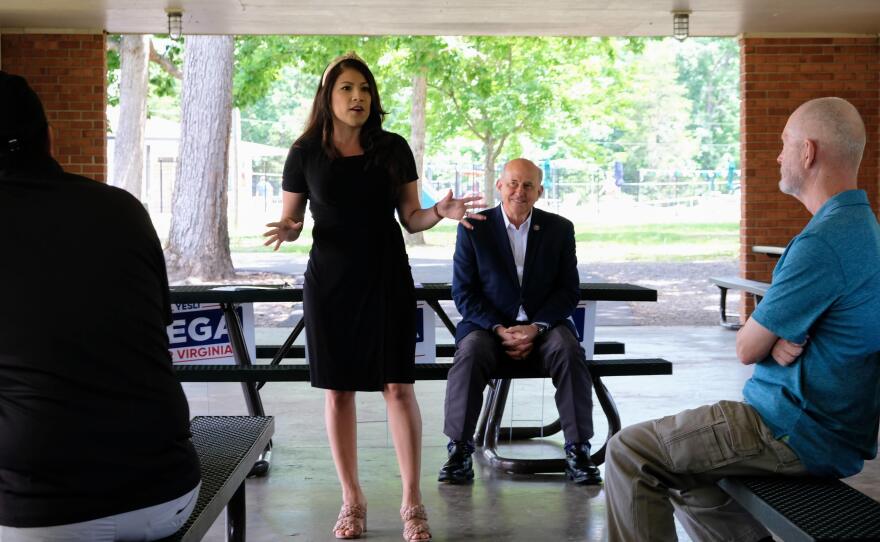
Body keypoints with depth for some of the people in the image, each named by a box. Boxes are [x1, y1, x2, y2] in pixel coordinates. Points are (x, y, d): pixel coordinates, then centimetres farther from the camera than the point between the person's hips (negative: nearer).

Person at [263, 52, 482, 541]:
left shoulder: (393, 149, 2)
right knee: (338, 390, 4)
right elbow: (291, 221, 6)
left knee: (397, 386, -5)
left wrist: (440, 212, -13)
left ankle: (412, 503, 4)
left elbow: (410, 218, 7)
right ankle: (351, 501, 16)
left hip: (387, 280, 0)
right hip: (329, 283, 0)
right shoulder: (305, 154, 1)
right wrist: (285, 230, -17)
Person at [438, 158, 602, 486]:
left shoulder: (559, 229, 6)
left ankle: (577, 450, -24)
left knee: (570, 352, -30)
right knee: (470, 354, -32)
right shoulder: (474, 228, 1)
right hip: (488, 325, -1)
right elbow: (463, 293, -2)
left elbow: (569, 291, 4)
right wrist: (500, 329, -16)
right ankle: (459, 451, -25)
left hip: (543, 325, 1)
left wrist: (536, 328, -13)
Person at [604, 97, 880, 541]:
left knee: (628, 453, -7)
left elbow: (747, 349, -16)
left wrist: (767, 338, 6)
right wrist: (781, 341, -5)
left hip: (797, 437, -10)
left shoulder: (823, 242, -24)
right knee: (677, 471, 24)